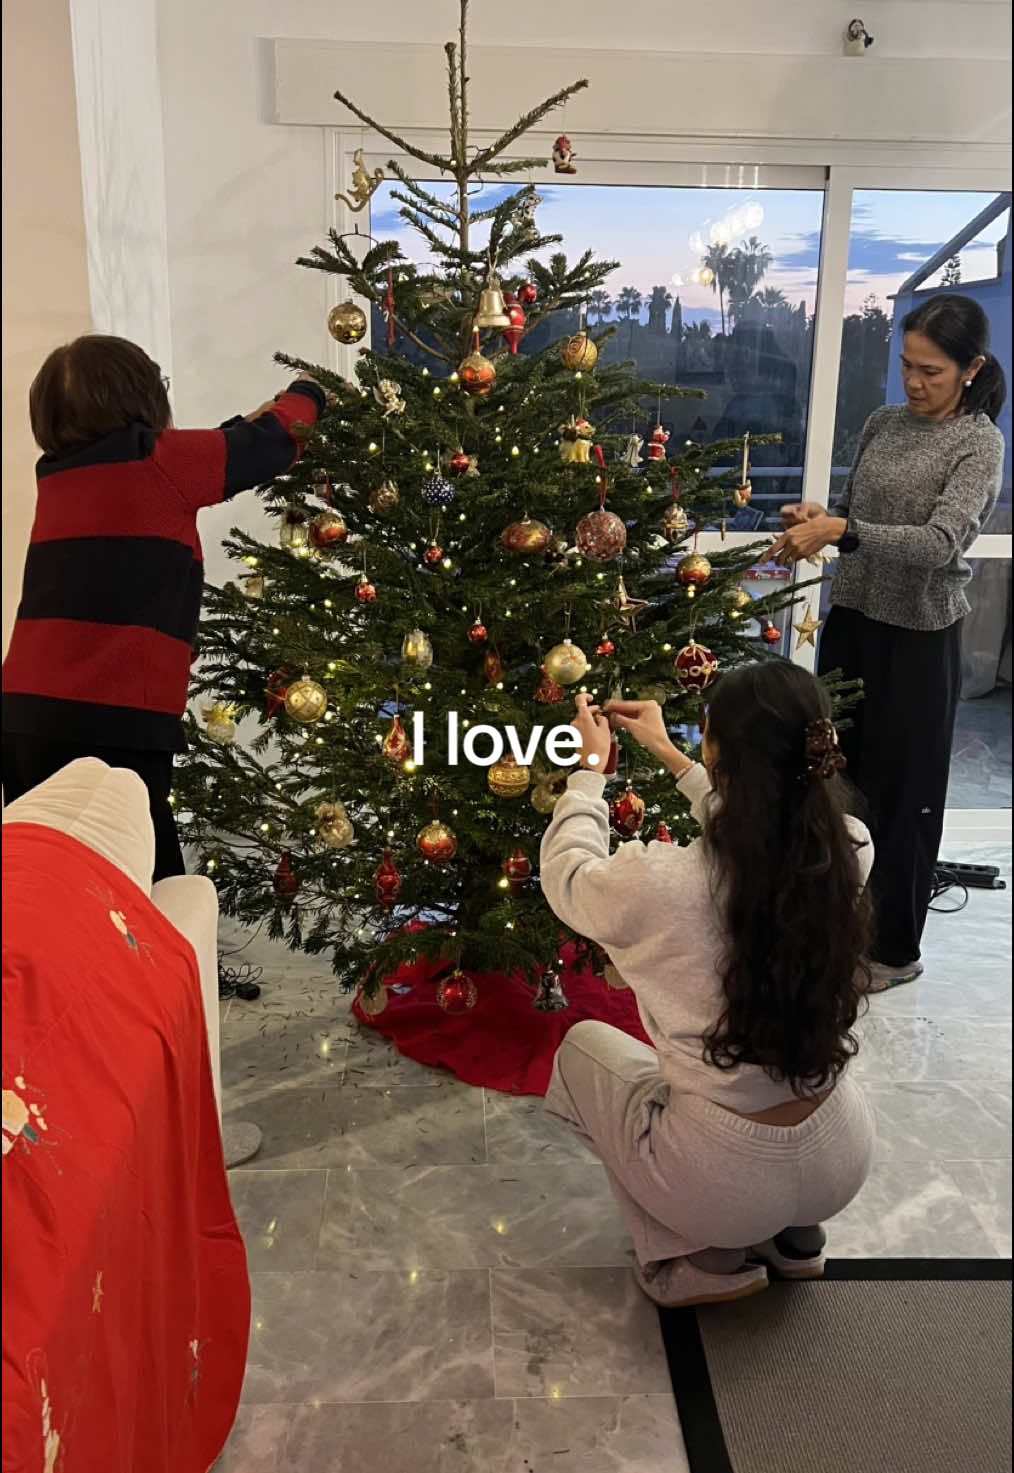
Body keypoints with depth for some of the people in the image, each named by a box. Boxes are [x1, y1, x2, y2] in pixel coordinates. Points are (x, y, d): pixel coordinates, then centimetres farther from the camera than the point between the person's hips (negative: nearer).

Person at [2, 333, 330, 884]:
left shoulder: (59, 474, 15)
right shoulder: (154, 464, -5)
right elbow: (267, 446, 7)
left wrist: (261, 415, 37)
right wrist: (303, 396, 27)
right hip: (106, 725, -8)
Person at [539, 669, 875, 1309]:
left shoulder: (662, 883, -29)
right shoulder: (852, 852, -15)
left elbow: (565, 874, -6)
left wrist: (590, 768, 8)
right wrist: (672, 757, 16)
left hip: (723, 1182, -5)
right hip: (843, 1162, 5)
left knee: (584, 1045, 21)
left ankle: (705, 1258, 15)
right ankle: (795, 1236, 25)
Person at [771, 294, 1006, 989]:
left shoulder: (979, 442, -10)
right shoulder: (884, 422, 8)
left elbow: (940, 543, -24)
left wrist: (841, 531, -33)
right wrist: (818, 516, -5)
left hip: (919, 637, -6)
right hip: (853, 619, 6)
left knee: (903, 791, 4)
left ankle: (896, 950, 22)